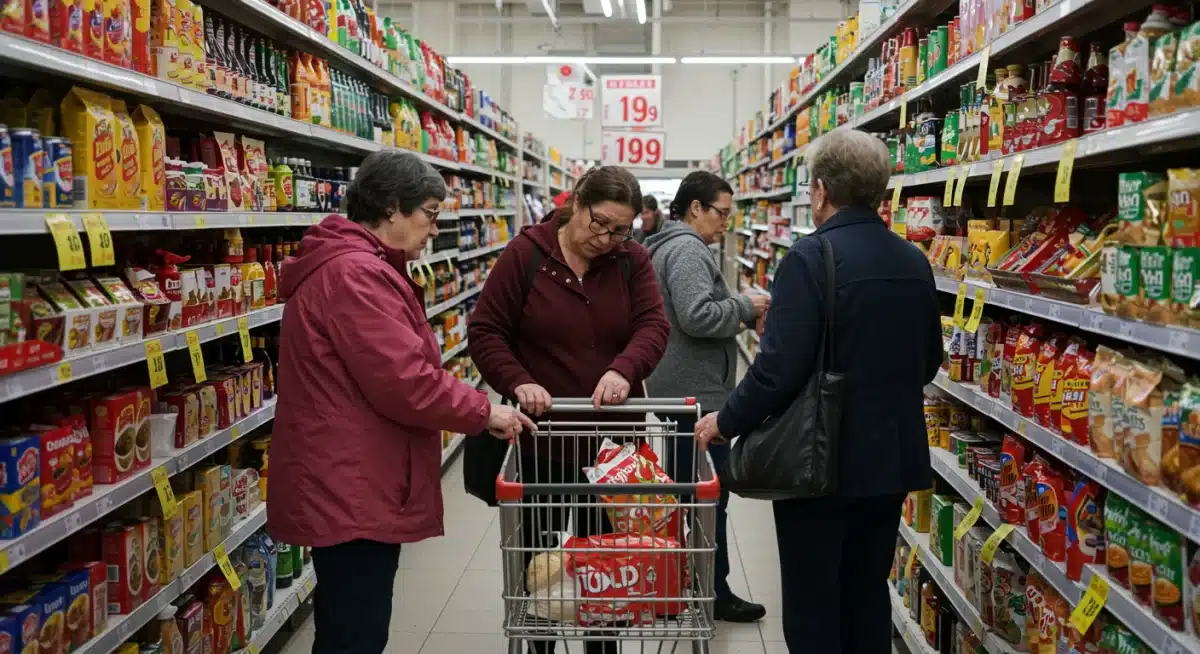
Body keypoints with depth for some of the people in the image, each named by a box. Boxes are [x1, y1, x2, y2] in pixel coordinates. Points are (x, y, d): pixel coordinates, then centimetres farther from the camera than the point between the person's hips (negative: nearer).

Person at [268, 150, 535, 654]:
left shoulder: (356, 267, 17)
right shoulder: (355, 275, -19)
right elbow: (404, 382, -24)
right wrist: (484, 413, -11)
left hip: (348, 485, 11)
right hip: (350, 490, -11)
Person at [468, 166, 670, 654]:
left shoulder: (632, 261, 1)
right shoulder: (525, 255, -7)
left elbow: (653, 326, -10)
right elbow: (485, 331, -8)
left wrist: (623, 369, -30)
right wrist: (517, 382, -24)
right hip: (541, 435, -2)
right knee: (540, 553, 12)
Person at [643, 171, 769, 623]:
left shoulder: (671, 245, 18)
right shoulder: (687, 249, -17)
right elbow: (697, 316, -27)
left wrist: (742, 311, 11)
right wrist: (745, 306, -13)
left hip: (680, 389, 11)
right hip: (697, 393, -11)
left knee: (684, 490, 18)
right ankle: (712, 594, 9)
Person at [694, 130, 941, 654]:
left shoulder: (811, 258, -18)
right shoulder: (914, 262, 4)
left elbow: (779, 368, -23)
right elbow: (928, 362, 14)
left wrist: (726, 422, -9)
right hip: (892, 459, 7)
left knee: (813, 605, 6)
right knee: (868, 594, 19)